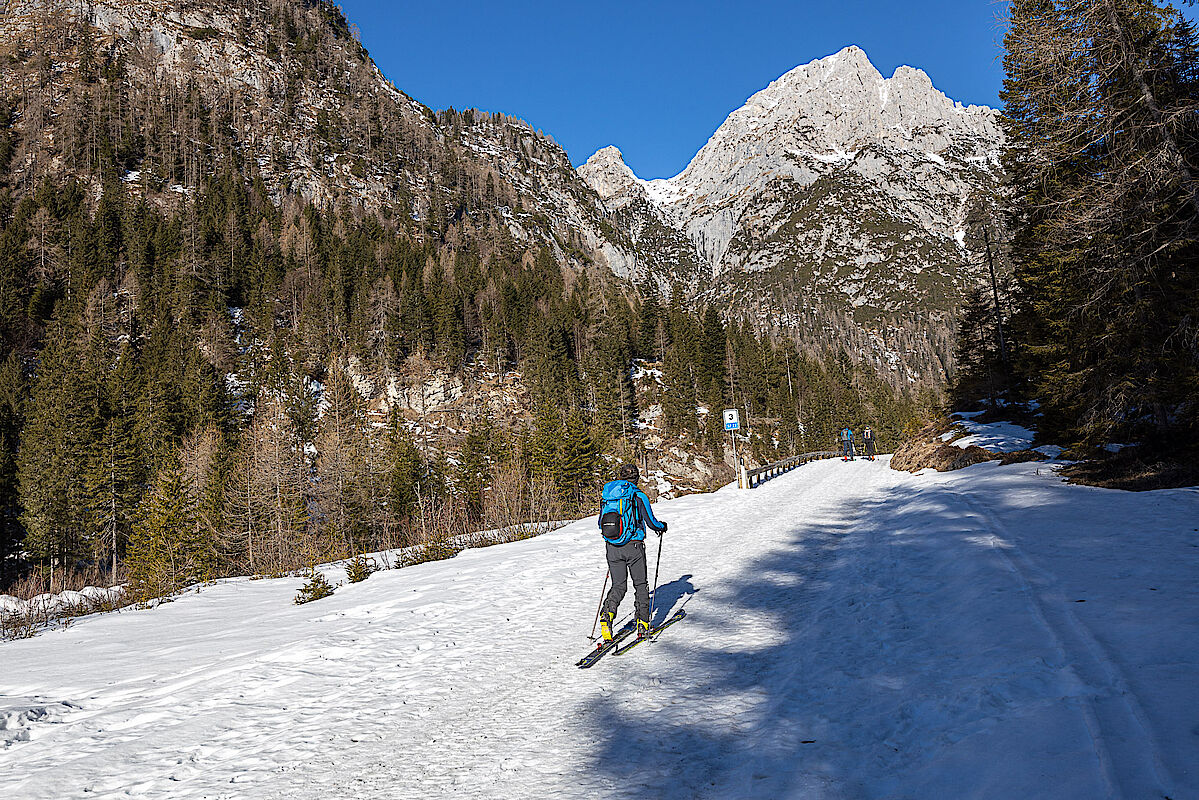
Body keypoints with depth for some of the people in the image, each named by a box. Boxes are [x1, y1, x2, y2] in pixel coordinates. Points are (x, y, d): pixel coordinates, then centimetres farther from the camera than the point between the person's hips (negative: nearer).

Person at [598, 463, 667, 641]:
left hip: (612, 547, 4)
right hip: (633, 546, -3)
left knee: (618, 586, 10)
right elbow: (651, 521, -3)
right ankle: (643, 623, 13)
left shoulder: (607, 496, 7)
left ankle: (607, 613, -15)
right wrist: (662, 527, 18)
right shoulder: (638, 496, -7)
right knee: (641, 585, 13)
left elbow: (601, 524, 15)